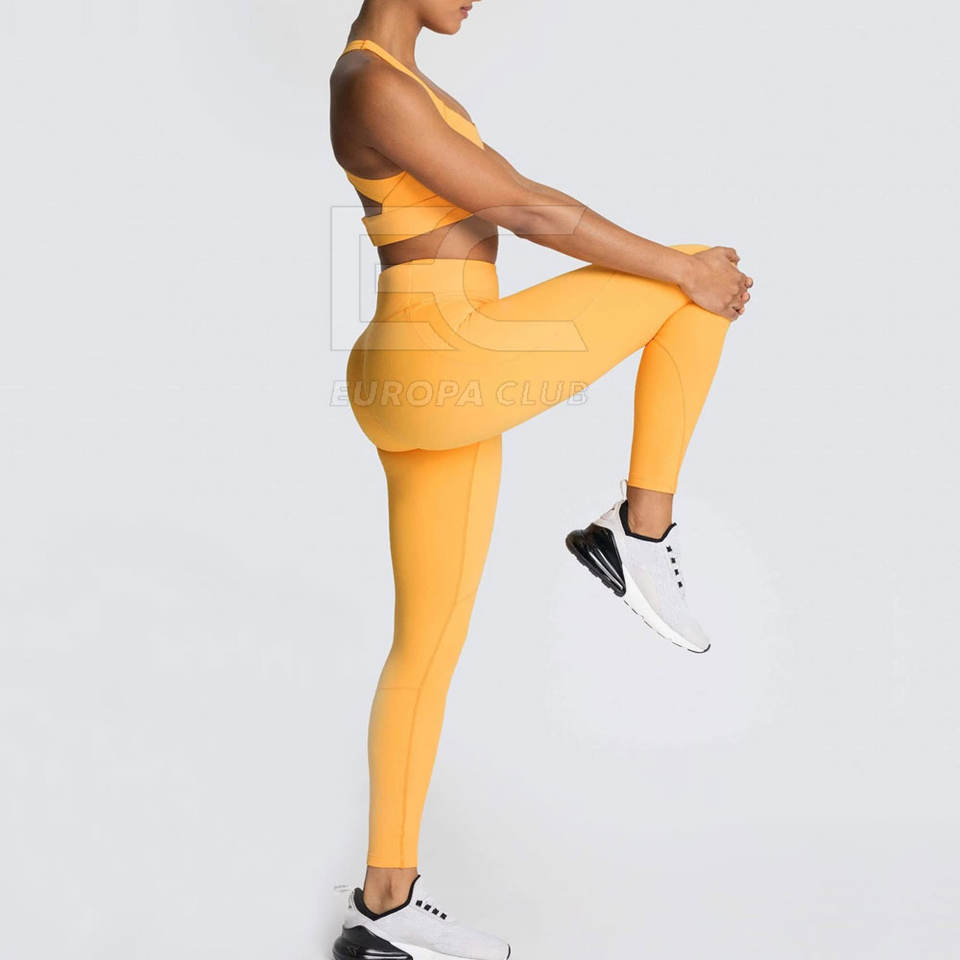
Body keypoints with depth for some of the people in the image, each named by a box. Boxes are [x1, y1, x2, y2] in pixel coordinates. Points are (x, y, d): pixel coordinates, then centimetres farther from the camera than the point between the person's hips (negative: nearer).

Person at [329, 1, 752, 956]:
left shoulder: (387, 79, 20)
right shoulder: (377, 85, -12)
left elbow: (509, 195, 24)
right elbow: (523, 208, -14)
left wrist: (660, 266, 23)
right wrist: (678, 268, -4)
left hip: (423, 384, 10)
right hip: (448, 361, -10)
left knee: (429, 648, 13)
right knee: (696, 282, 2)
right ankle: (640, 533, 5)